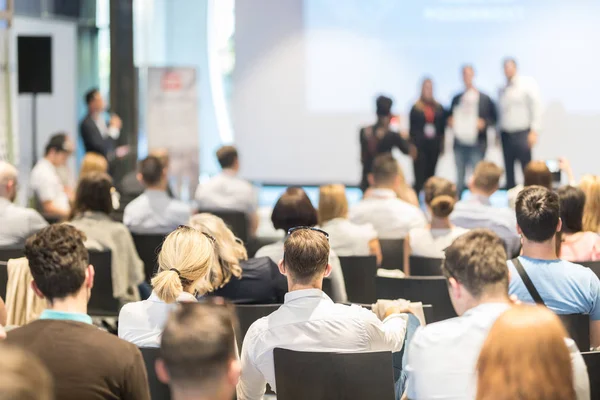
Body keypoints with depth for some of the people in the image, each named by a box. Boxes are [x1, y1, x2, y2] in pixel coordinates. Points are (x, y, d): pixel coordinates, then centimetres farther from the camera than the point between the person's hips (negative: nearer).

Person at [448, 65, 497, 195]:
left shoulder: (484, 99, 4)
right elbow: (450, 117, 21)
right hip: (459, 143, 3)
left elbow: (493, 118, 5)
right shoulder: (457, 98, 13)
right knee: (459, 177, 5)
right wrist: (450, 121, -1)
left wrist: (484, 123, -13)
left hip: (477, 144, -3)